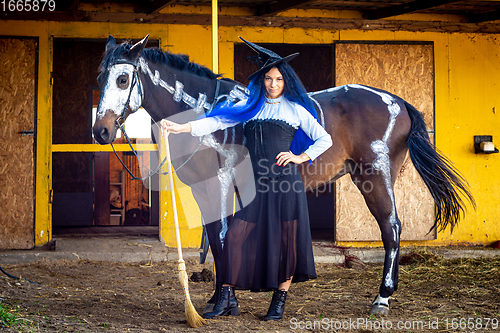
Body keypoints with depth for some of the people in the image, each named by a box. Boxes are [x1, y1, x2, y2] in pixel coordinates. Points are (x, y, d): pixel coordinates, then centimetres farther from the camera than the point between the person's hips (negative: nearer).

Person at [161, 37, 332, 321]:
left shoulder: (296, 109, 5)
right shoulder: (251, 107, 11)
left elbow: (325, 140, 9)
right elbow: (218, 121, 4)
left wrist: (301, 157, -4)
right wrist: (183, 128, -7)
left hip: (286, 182, -3)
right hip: (257, 184, 3)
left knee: (286, 239, 0)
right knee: (236, 235, -3)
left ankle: (280, 301, 13)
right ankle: (228, 298, 5)